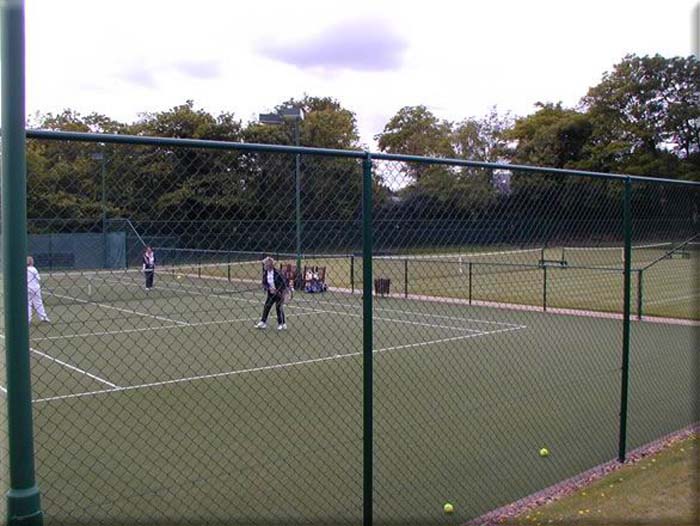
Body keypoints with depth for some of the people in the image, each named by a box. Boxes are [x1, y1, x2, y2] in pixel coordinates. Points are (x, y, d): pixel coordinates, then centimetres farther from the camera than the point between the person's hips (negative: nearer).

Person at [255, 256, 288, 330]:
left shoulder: (277, 273, -20)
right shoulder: (265, 273, -3)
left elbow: (284, 282, -15)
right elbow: (264, 283, -1)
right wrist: (269, 288, -19)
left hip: (279, 293, -6)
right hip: (271, 293, 6)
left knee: (279, 308, -1)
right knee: (266, 307, 5)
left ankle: (282, 324, 13)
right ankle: (263, 322, 14)